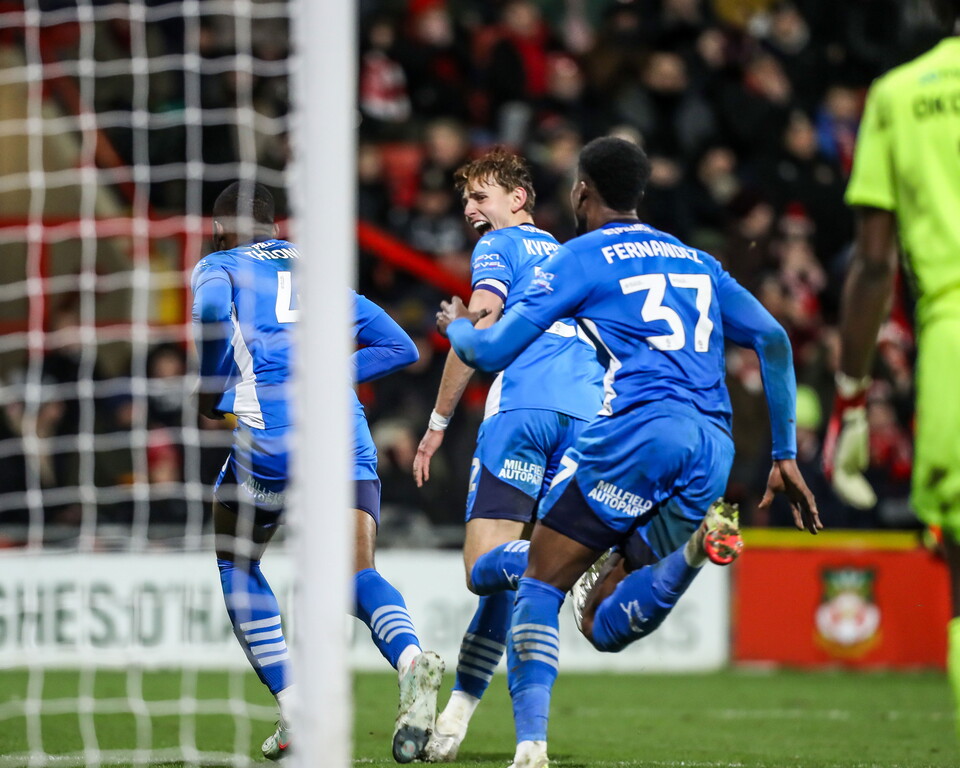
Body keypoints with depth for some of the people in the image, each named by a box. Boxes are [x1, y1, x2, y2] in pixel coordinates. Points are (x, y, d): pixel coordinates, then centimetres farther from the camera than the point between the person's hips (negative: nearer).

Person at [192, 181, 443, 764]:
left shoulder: (220, 266, 15)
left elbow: (212, 307, -12)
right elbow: (399, 347, 24)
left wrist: (211, 393, 1)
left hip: (269, 433, -3)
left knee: (237, 563, 19)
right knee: (359, 574, -3)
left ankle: (296, 712, 7)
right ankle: (411, 657, -38)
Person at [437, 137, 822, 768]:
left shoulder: (582, 258, 9)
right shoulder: (696, 261, 27)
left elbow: (494, 352, 7)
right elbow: (774, 341, 20)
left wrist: (457, 326, 31)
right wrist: (785, 456, 21)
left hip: (642, 428, -6)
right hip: (714, 446, 6)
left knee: (541, 587, 3)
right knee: (610, 629, 9)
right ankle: (695, 540, -19)